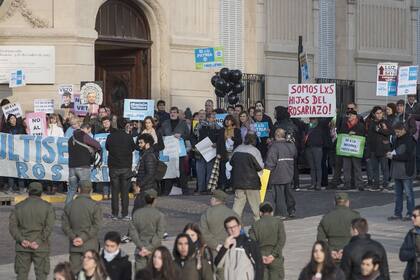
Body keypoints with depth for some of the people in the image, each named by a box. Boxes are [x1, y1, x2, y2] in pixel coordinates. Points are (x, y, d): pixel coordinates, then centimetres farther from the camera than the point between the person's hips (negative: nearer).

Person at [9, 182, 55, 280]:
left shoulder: (19, 206, 8)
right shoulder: (47, 206, 1)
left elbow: (12, 225, -2)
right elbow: (49, 226, -11)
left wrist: (21, 240, -9)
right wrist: (39, 242, -13)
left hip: (23, 246, 2)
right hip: (40, 247, -2)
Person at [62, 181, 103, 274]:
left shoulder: (69, 205, 6)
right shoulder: (95, 205, -6)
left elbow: (65, 225, 3)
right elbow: (97, 226, -13)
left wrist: (73, 237, -4)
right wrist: (83, 237, -12)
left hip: (74, 245, 3)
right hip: (90, 245, -3)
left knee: (74, 270, 5)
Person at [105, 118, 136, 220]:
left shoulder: (110, 137, -6)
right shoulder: (128, 137, -9)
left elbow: (107, 148, 9)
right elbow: (133, 148, 5)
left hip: (113, 167, 1)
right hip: (126, 167, -1)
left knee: (114, 191, 7)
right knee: (125, 192, 4)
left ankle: (114, 214, 7)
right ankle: (125, 214, 3)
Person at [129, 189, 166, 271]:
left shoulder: (136, 213, 2)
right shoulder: (159, 215, -7)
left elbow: (132, 231, -2)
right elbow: (159, 234, -14)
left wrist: (142, 247, -6)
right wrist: (150, 248, -12)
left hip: (140, 250, 3)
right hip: (154, 251, -3)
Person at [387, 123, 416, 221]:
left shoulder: (409, 140, -13)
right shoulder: (397, 140, 13)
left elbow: (407, 156, -19)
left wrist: (394, 157, -17)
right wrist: (391, 154, 3)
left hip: (406, 172, -8)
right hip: (397, 171, 8)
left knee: (408, 193, -1)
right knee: (398, 193, 11)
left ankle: (410, 214, 5)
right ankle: (397, 213, 17)